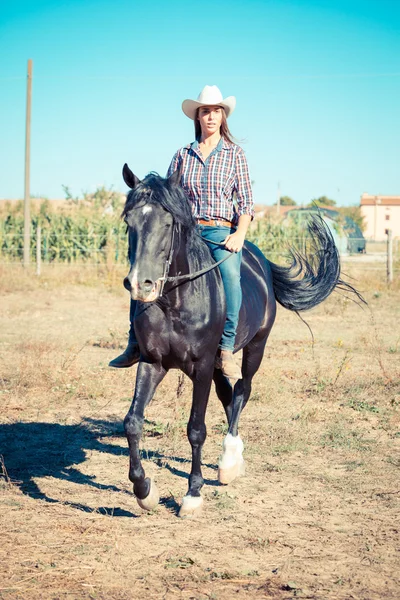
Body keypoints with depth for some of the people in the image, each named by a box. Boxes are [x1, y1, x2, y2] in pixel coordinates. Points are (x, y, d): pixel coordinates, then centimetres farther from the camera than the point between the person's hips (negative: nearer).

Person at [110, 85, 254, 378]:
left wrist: (240, 234, -14)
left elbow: (245, 202, 3)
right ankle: (136, 345, -11)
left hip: (222, 231, -3)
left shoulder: (235, 154, 8)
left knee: (230, 273, -36)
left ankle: (226, 349, -32)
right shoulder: (182, 155, 14)